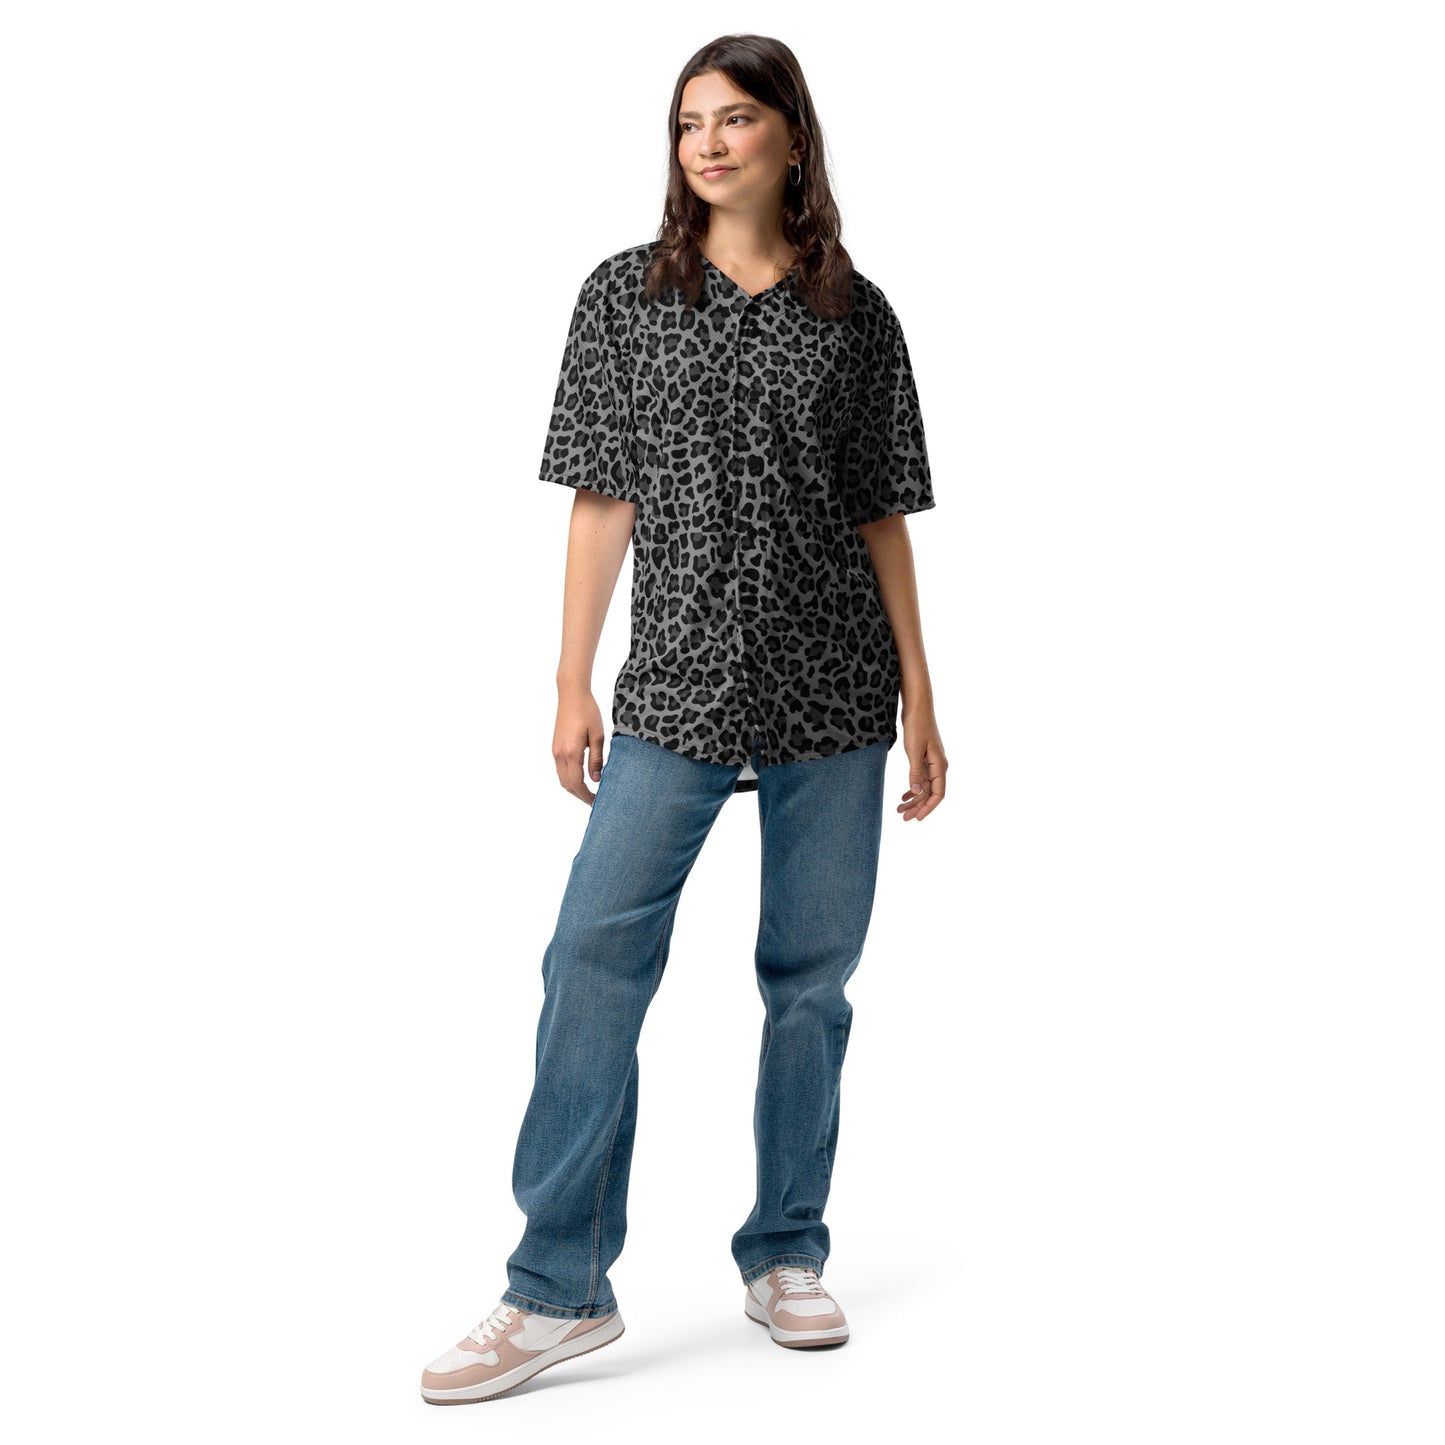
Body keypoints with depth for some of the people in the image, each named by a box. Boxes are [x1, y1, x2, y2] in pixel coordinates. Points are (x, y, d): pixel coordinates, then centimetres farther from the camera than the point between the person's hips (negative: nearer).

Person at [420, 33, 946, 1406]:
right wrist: (573, 684, 0)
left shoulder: (855, 313, 6)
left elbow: (882, 517, 8)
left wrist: (919, 696, 5)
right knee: (594, 958, -8)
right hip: (677, 684, 0)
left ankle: (785, 1256, 22)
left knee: (810, 972, 7)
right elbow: (602, 499, 4)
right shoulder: (625, 293, 6)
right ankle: (559, 1289, 0)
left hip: (832, 684, 1)